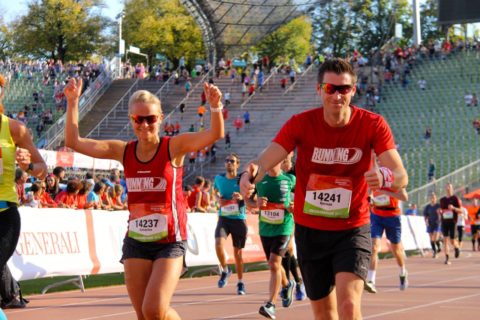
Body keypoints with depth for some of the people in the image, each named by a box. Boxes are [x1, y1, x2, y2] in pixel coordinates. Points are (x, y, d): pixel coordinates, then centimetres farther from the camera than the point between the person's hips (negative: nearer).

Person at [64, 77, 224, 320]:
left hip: (170, 242, -4)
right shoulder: (124, 151, 3)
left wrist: (215, 107, -38)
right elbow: (74, 142, 1)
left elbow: (215, 134, -20)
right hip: (135, 242, 4)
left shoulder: (174, 147, -7)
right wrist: (72, 102, -6)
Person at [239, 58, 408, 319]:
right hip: (309, 230, 2)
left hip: (352, 231, -2)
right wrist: (251, 175, -47)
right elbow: (265, 161, -22)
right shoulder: (301, 123, -10)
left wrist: (384, 177, -47)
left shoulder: (373, 125, -12)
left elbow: (401, 177, -21)